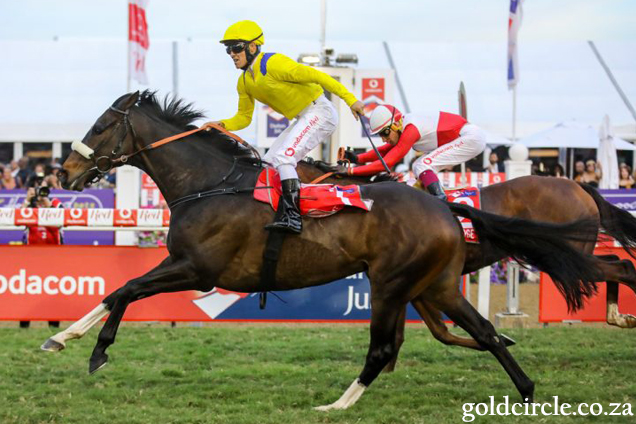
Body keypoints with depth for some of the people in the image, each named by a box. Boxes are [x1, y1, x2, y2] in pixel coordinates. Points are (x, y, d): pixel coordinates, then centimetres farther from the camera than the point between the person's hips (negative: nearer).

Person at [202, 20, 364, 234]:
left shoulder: (274, 64, -22)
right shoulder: (244, 83, 6)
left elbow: (316, 76, -22)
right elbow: (244, 118, 17)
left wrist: (350, 99, -24)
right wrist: (222, 125, -4)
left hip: (319, 111, -10)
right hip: (302, 119, 10)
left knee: (283, 157, -24)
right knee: (268, 163, 10)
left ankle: (292, 216, -28)